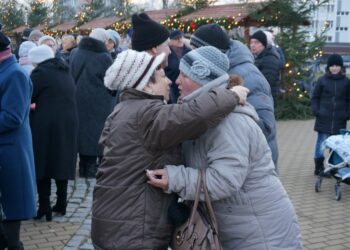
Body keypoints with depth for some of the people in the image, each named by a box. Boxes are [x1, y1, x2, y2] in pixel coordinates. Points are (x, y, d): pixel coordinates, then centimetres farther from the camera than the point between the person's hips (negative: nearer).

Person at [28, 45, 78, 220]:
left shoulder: (40, 72, -7)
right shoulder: (65, 72, 15)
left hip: (46, 125, -7)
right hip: (68, 123, 7)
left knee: (42, 164, 0)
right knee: (62, 163, 13)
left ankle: (44, 208, -1)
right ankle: (61, 204, 19)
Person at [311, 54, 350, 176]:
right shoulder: (322, 80, 2)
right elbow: (315, 97, 7)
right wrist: (316, 111, -5)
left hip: (339, 120, 1)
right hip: (324, 119, -1)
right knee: (321, 143, 1)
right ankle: (319, 168, 12)